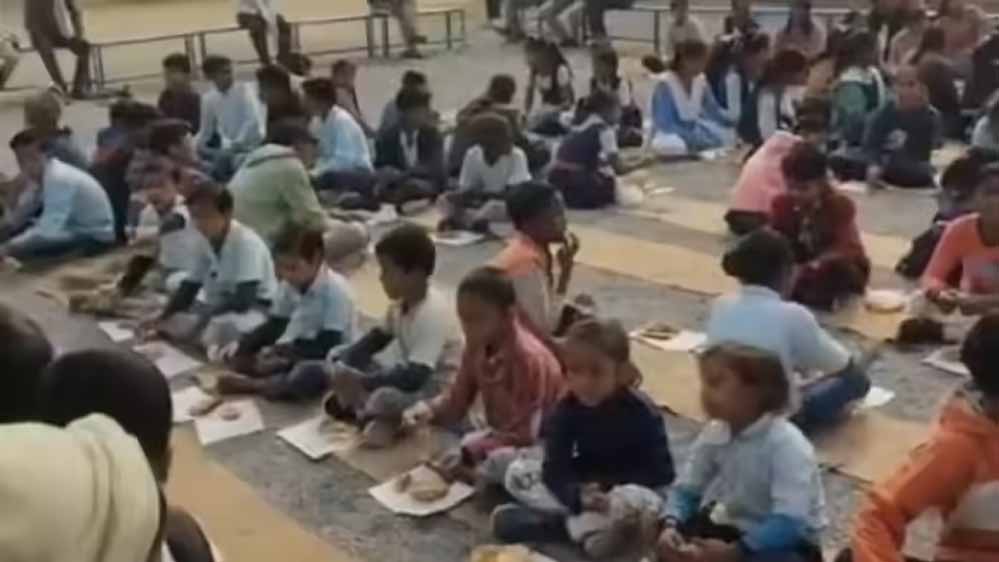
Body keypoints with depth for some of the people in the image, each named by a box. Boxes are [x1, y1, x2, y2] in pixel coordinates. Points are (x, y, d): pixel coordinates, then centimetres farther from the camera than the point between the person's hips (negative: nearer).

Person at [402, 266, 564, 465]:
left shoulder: (529, 358, -28)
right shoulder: (477, 345, -5)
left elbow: (526, 435, -26)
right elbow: (457, 399, 4)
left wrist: (466, 450, -30)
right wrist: (428, 409, -18)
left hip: (535, 447, -7)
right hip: (500, 435, 7)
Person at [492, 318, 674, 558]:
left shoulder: (642, 413, -19)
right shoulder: (566, 409, -12)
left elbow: (661, 472, -16)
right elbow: (555, 468, -16)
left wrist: (609, 492, -27)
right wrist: (578, 496, -37)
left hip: (631, 488, -4)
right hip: (582, 487, 4)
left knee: (637, 501, -40)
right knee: (516, 473, -14)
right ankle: (594, 525, -26)